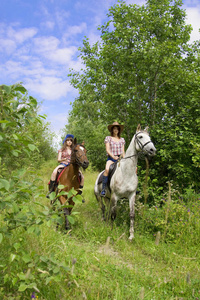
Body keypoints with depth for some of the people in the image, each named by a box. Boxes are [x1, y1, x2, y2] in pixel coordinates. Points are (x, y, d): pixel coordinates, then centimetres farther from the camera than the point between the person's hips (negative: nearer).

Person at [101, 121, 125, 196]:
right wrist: (114, 157, -17)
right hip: (111, 158, -4)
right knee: (107, 169, -36)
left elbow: (123, 151, 16)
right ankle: (103, 189, -30)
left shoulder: (122, 139, 17)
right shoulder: (108, 138, 7)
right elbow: (107, 150, -2)